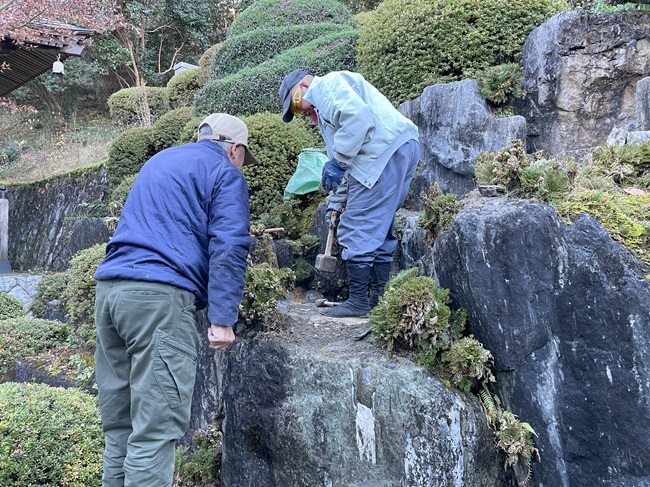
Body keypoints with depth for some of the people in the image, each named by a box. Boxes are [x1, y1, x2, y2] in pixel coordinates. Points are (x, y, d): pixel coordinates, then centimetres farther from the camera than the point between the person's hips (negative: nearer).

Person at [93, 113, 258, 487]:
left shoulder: (160, 161, 28)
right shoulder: (225, 174, 4)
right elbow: (227, 248, -9)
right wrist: (223, 318, -11)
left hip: (109, 287, 8)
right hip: (160, 294, -8)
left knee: (120, 426, 11)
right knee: (156, 428, -7)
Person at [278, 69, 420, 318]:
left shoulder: (329, 83, 1)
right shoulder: (322, 108, 31)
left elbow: (358, 115, -19)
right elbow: (344, 160, 30)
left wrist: (337, 161, -14)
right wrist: (335, 203, 27)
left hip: (386, 150, -11)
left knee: (357, 229, -6)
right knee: (377, 229, 13)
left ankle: (358, 301, -1)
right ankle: (380, 299, 16)